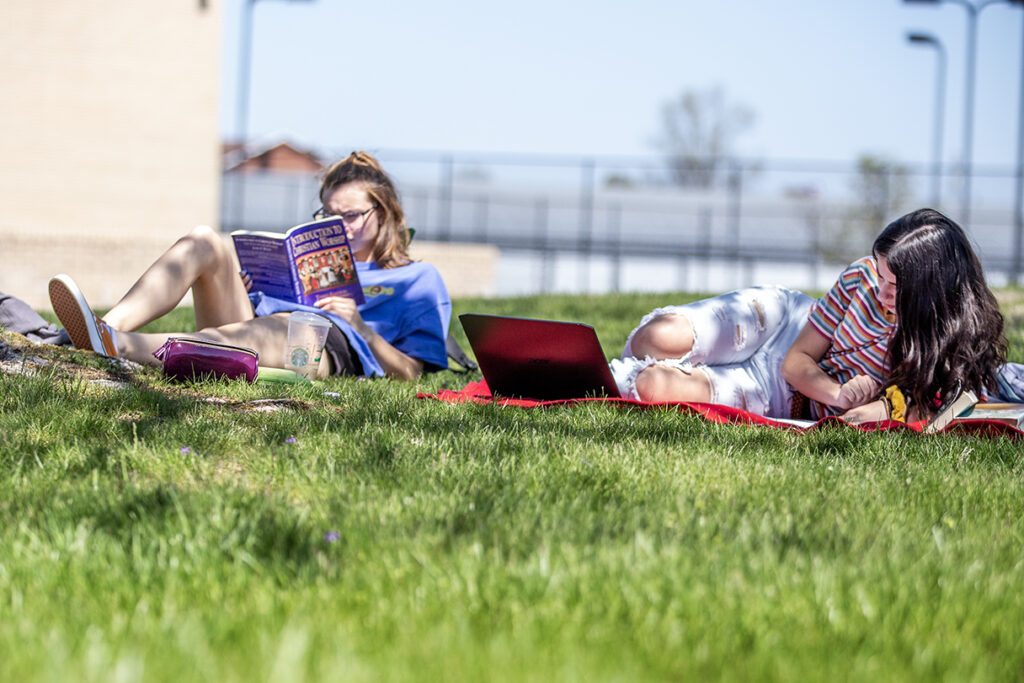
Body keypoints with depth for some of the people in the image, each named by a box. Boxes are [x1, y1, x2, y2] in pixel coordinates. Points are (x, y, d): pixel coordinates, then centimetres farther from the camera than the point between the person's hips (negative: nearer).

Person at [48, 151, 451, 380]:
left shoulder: (418, 279, 24)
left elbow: (410, 373, 9)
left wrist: (360, 325, -5)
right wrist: (239, 296, 8)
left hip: (333, 347, -6)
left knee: (275, 328, -43)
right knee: (204, 241, -16)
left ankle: (117, 346, -67)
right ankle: (110, 327, -43)